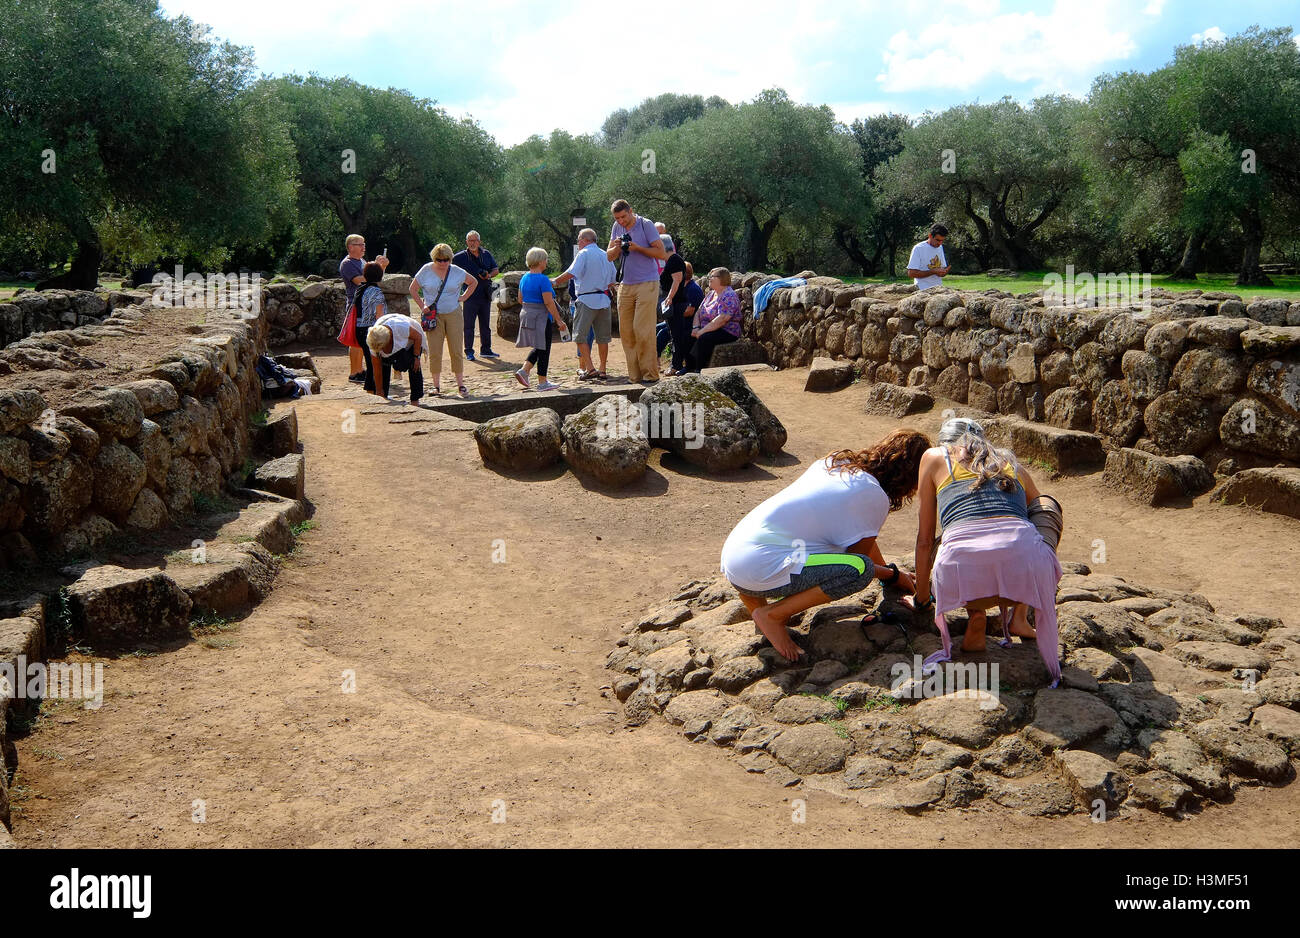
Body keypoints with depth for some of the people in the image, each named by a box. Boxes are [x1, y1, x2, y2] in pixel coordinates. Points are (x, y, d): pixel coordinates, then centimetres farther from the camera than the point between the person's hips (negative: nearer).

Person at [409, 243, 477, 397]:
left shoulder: (457, 272, 2)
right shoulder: (426, 271, 0)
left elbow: (474, 282, 17)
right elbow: (413, 289, 9)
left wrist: (463, 298, 7)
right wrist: (422, 306, 0)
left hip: (453, 315, 0)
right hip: (433, 315, 0)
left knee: (456, 351, 0)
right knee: (434, 351, -2)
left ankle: (460, 384, 6)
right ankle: (436, 385, 6)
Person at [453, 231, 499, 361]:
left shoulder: (487, 254, 7)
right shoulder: (460, 257, -4)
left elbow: (496, 270, 13)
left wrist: (489, 275, -8)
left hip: (485, 296, 4)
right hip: (470, 295, -4)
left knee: (485, 325, 12)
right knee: (469, 325, -1)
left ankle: (485, 350, 23)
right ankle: (469, 352, 7)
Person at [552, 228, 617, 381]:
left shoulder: (583, 254, -6)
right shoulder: (606, 255, 14)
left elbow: (571, 274, -16)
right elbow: (613, 279, 17)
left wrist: (554, 282, -6)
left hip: (586, 300, -6)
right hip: (604, 300, 6)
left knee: (580, 335, 0)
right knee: (602, 337, 10)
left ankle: (590, 368, -9)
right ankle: (603, 370, 13)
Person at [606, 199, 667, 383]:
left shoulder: (645, 224, -5)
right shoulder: (617, 227, 11)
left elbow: (661, 253, -9)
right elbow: (609, 256, 14)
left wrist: (637, 248, -18)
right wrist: (616, 247, -7)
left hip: (647, 284, -6)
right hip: (626, 285, 6)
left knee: (643, 330, -11)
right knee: (626, 331, 3)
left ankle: (650, 374, -5)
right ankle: (634, 375, 8)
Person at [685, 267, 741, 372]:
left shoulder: (729, 296, -14)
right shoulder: (711, 294, 16)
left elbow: (722, 319, -25)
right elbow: (699, 312, 16)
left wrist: (702, 331, -25)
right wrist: (696, 328, -4)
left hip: (727, 333, -9)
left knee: (704, 338, -33)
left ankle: (700, 370, -25)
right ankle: (689, 367, 0)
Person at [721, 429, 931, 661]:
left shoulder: (834, 463, 18)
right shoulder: (875, 498, -6)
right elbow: (856, 564, 2)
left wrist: (888, 571, 44)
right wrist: (893, 576, 20)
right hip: (760, 570, -9)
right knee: (861, 569, -17)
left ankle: (753, 597, 14)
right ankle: (772, 615, -9)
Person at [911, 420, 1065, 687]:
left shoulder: (934, 457, 25)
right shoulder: (1013, 464, 31)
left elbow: (925, 539, 28)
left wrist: (921, 597, 43)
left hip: (963, 568, -1)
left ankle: (975, 617, 10)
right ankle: (1018, 615, 22)